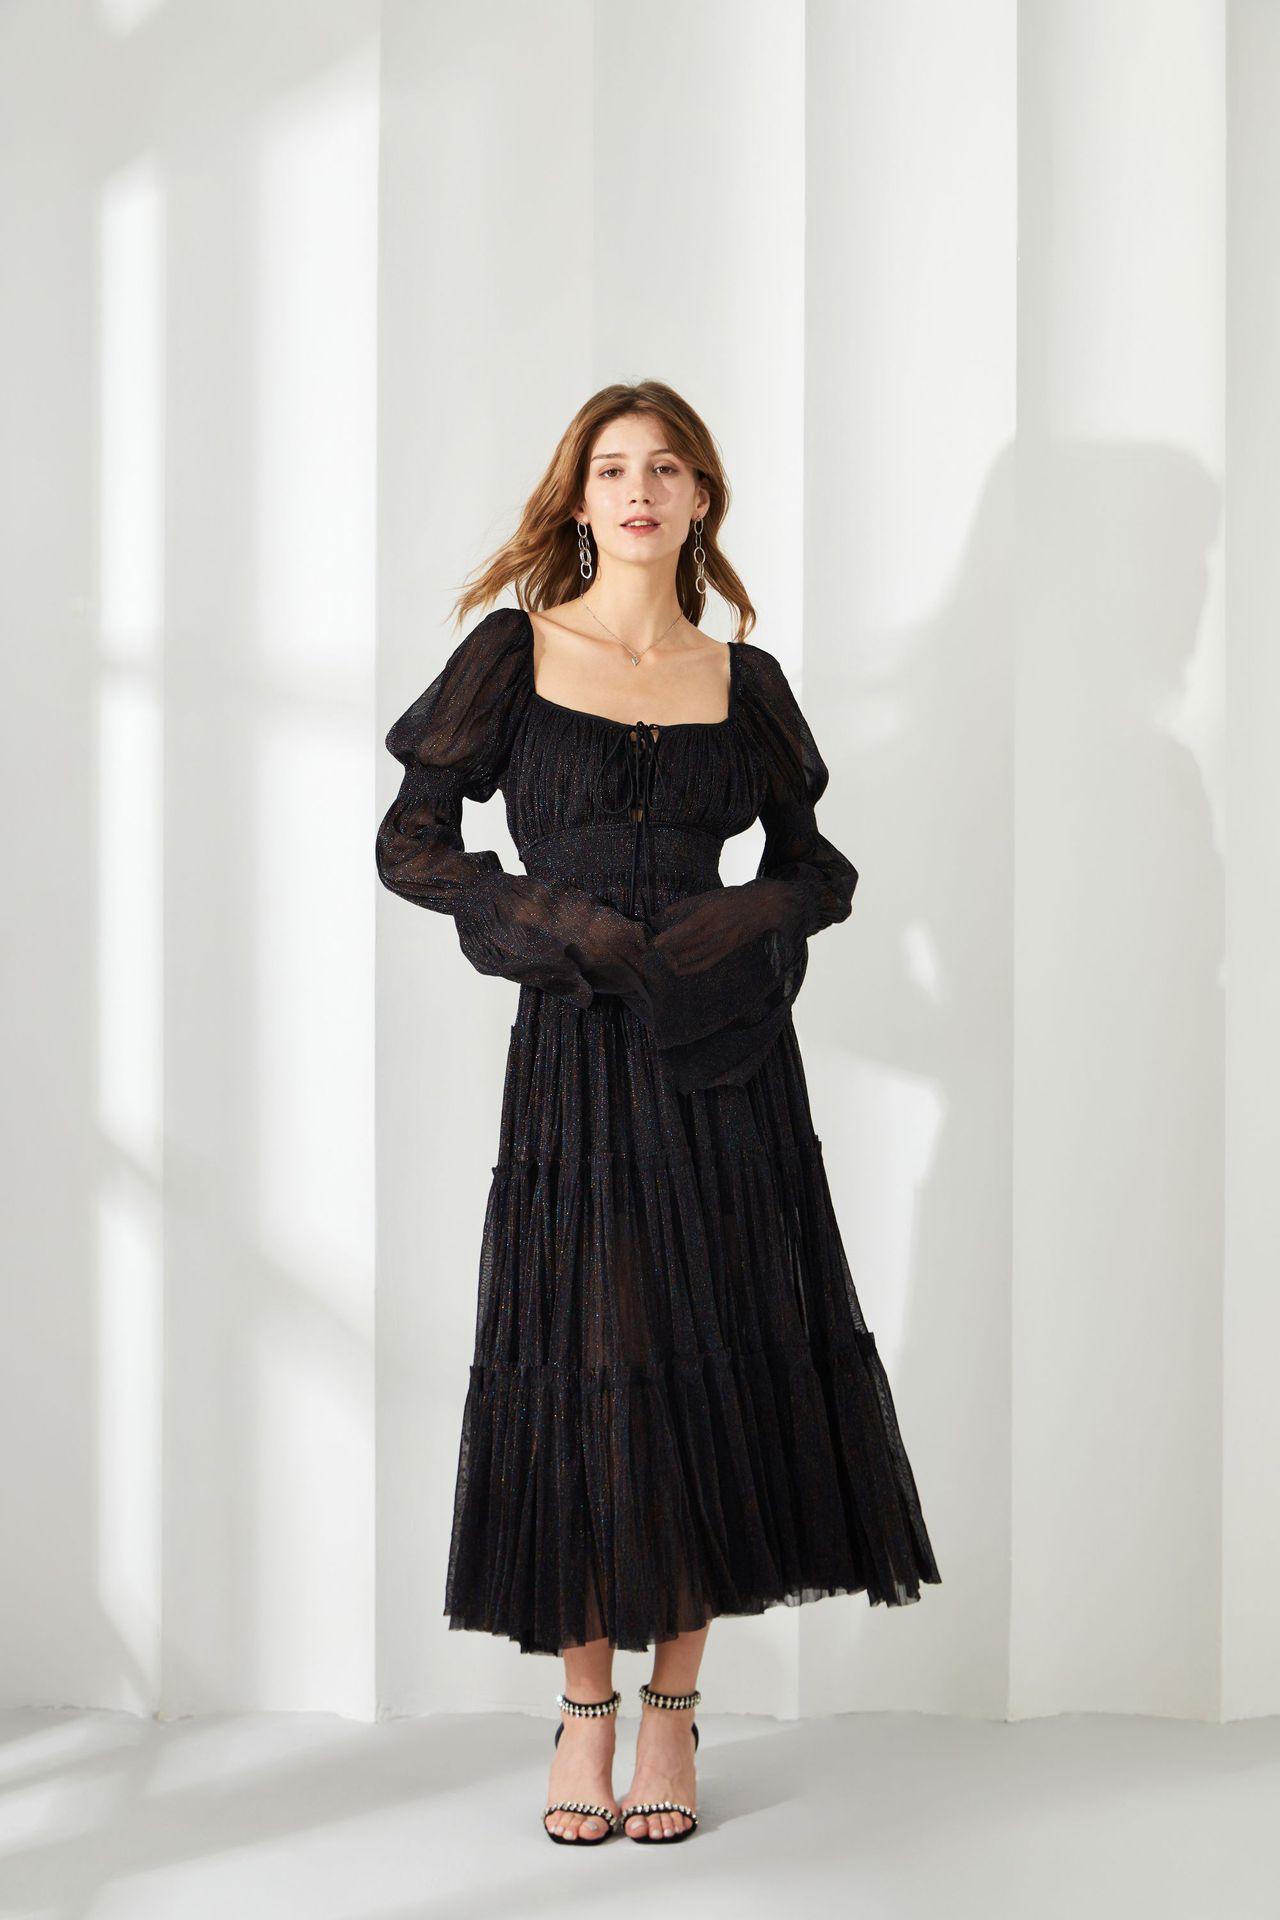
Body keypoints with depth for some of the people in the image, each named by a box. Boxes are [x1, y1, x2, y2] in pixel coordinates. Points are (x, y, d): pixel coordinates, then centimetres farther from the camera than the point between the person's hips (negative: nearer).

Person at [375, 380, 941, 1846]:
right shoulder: (513, 655, 3)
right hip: (575, 1053, -2)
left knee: (719, 1358, 2)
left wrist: (727, 932, -7)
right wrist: (567, 927, -10)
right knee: (581, 1366, 0)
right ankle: (585, 1708, 14)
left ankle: (673, 1711, 14)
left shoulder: (743, 679, 9)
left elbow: (819, 871, 13)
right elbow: (408, 845, 2)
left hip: (720, 1056, 2)